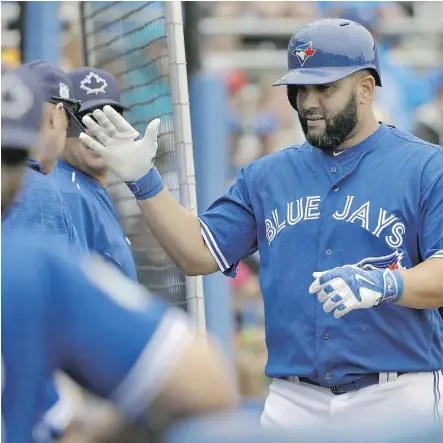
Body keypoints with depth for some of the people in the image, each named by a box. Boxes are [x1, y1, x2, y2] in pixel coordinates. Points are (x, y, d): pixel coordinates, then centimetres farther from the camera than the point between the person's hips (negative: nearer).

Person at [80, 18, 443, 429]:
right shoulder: (268, 176, 14)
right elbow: (199, 254, 13)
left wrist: (383, 283, -31)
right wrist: (144, 182, 2)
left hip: (397, 397, -4)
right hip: (293, 401, 4)